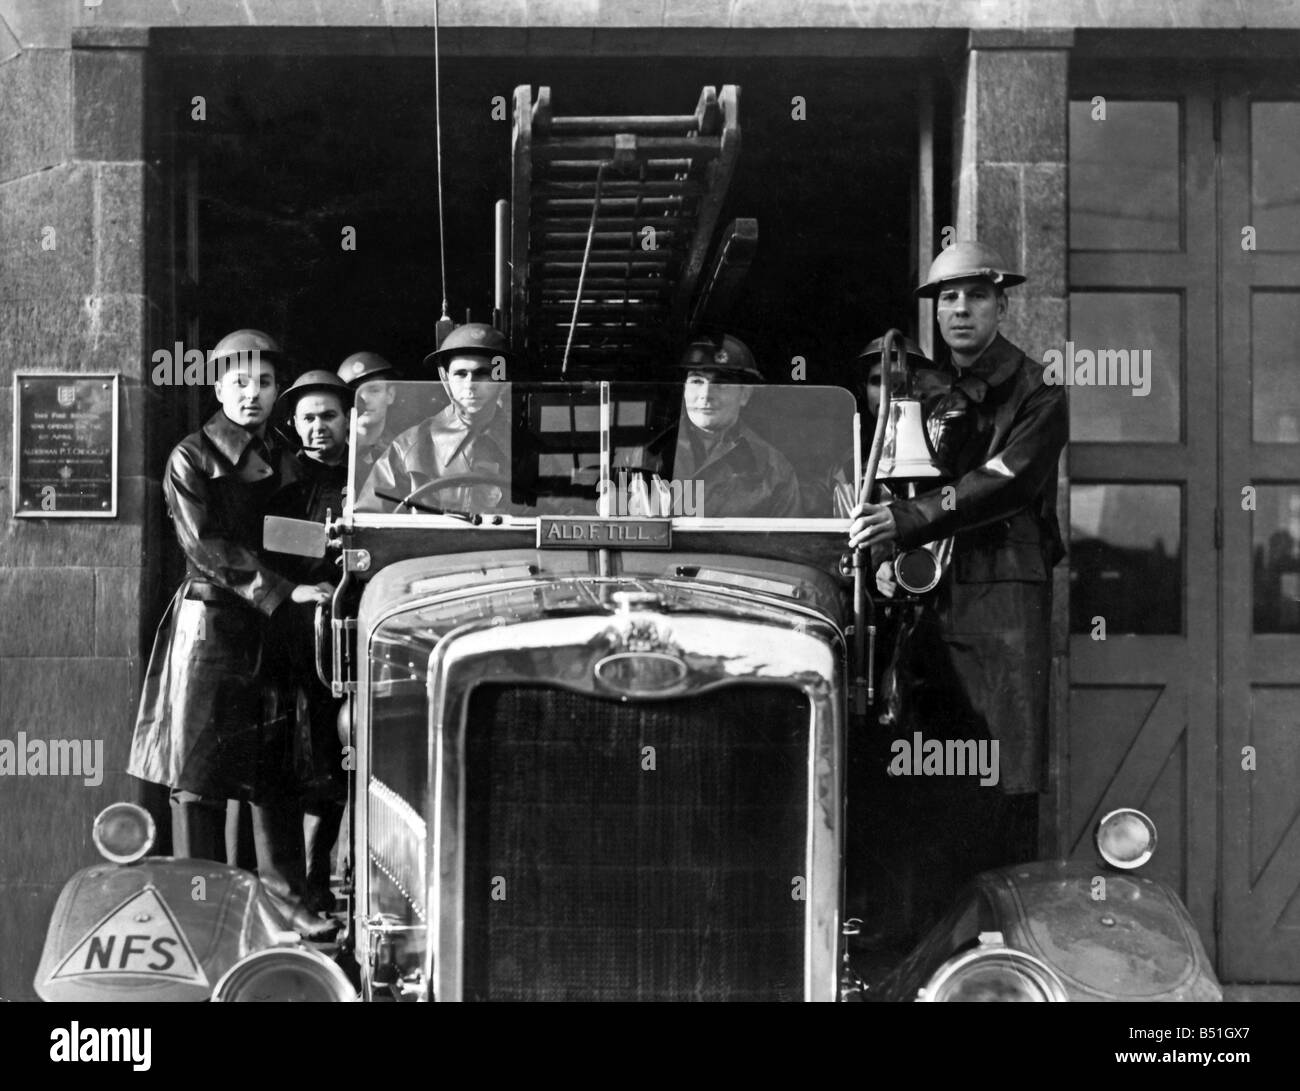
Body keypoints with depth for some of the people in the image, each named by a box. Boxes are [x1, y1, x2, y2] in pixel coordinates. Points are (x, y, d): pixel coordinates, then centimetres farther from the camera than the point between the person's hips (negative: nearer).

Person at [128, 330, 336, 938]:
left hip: (275, 625, 5)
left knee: (275, 770, 5)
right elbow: (206, 547, -12)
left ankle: (284, 896, 10)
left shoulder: (284, 462, 15)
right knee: (199, 771, -1)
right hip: (211, 619, -4)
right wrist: (281, 592, -20)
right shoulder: (191, 459, -2)